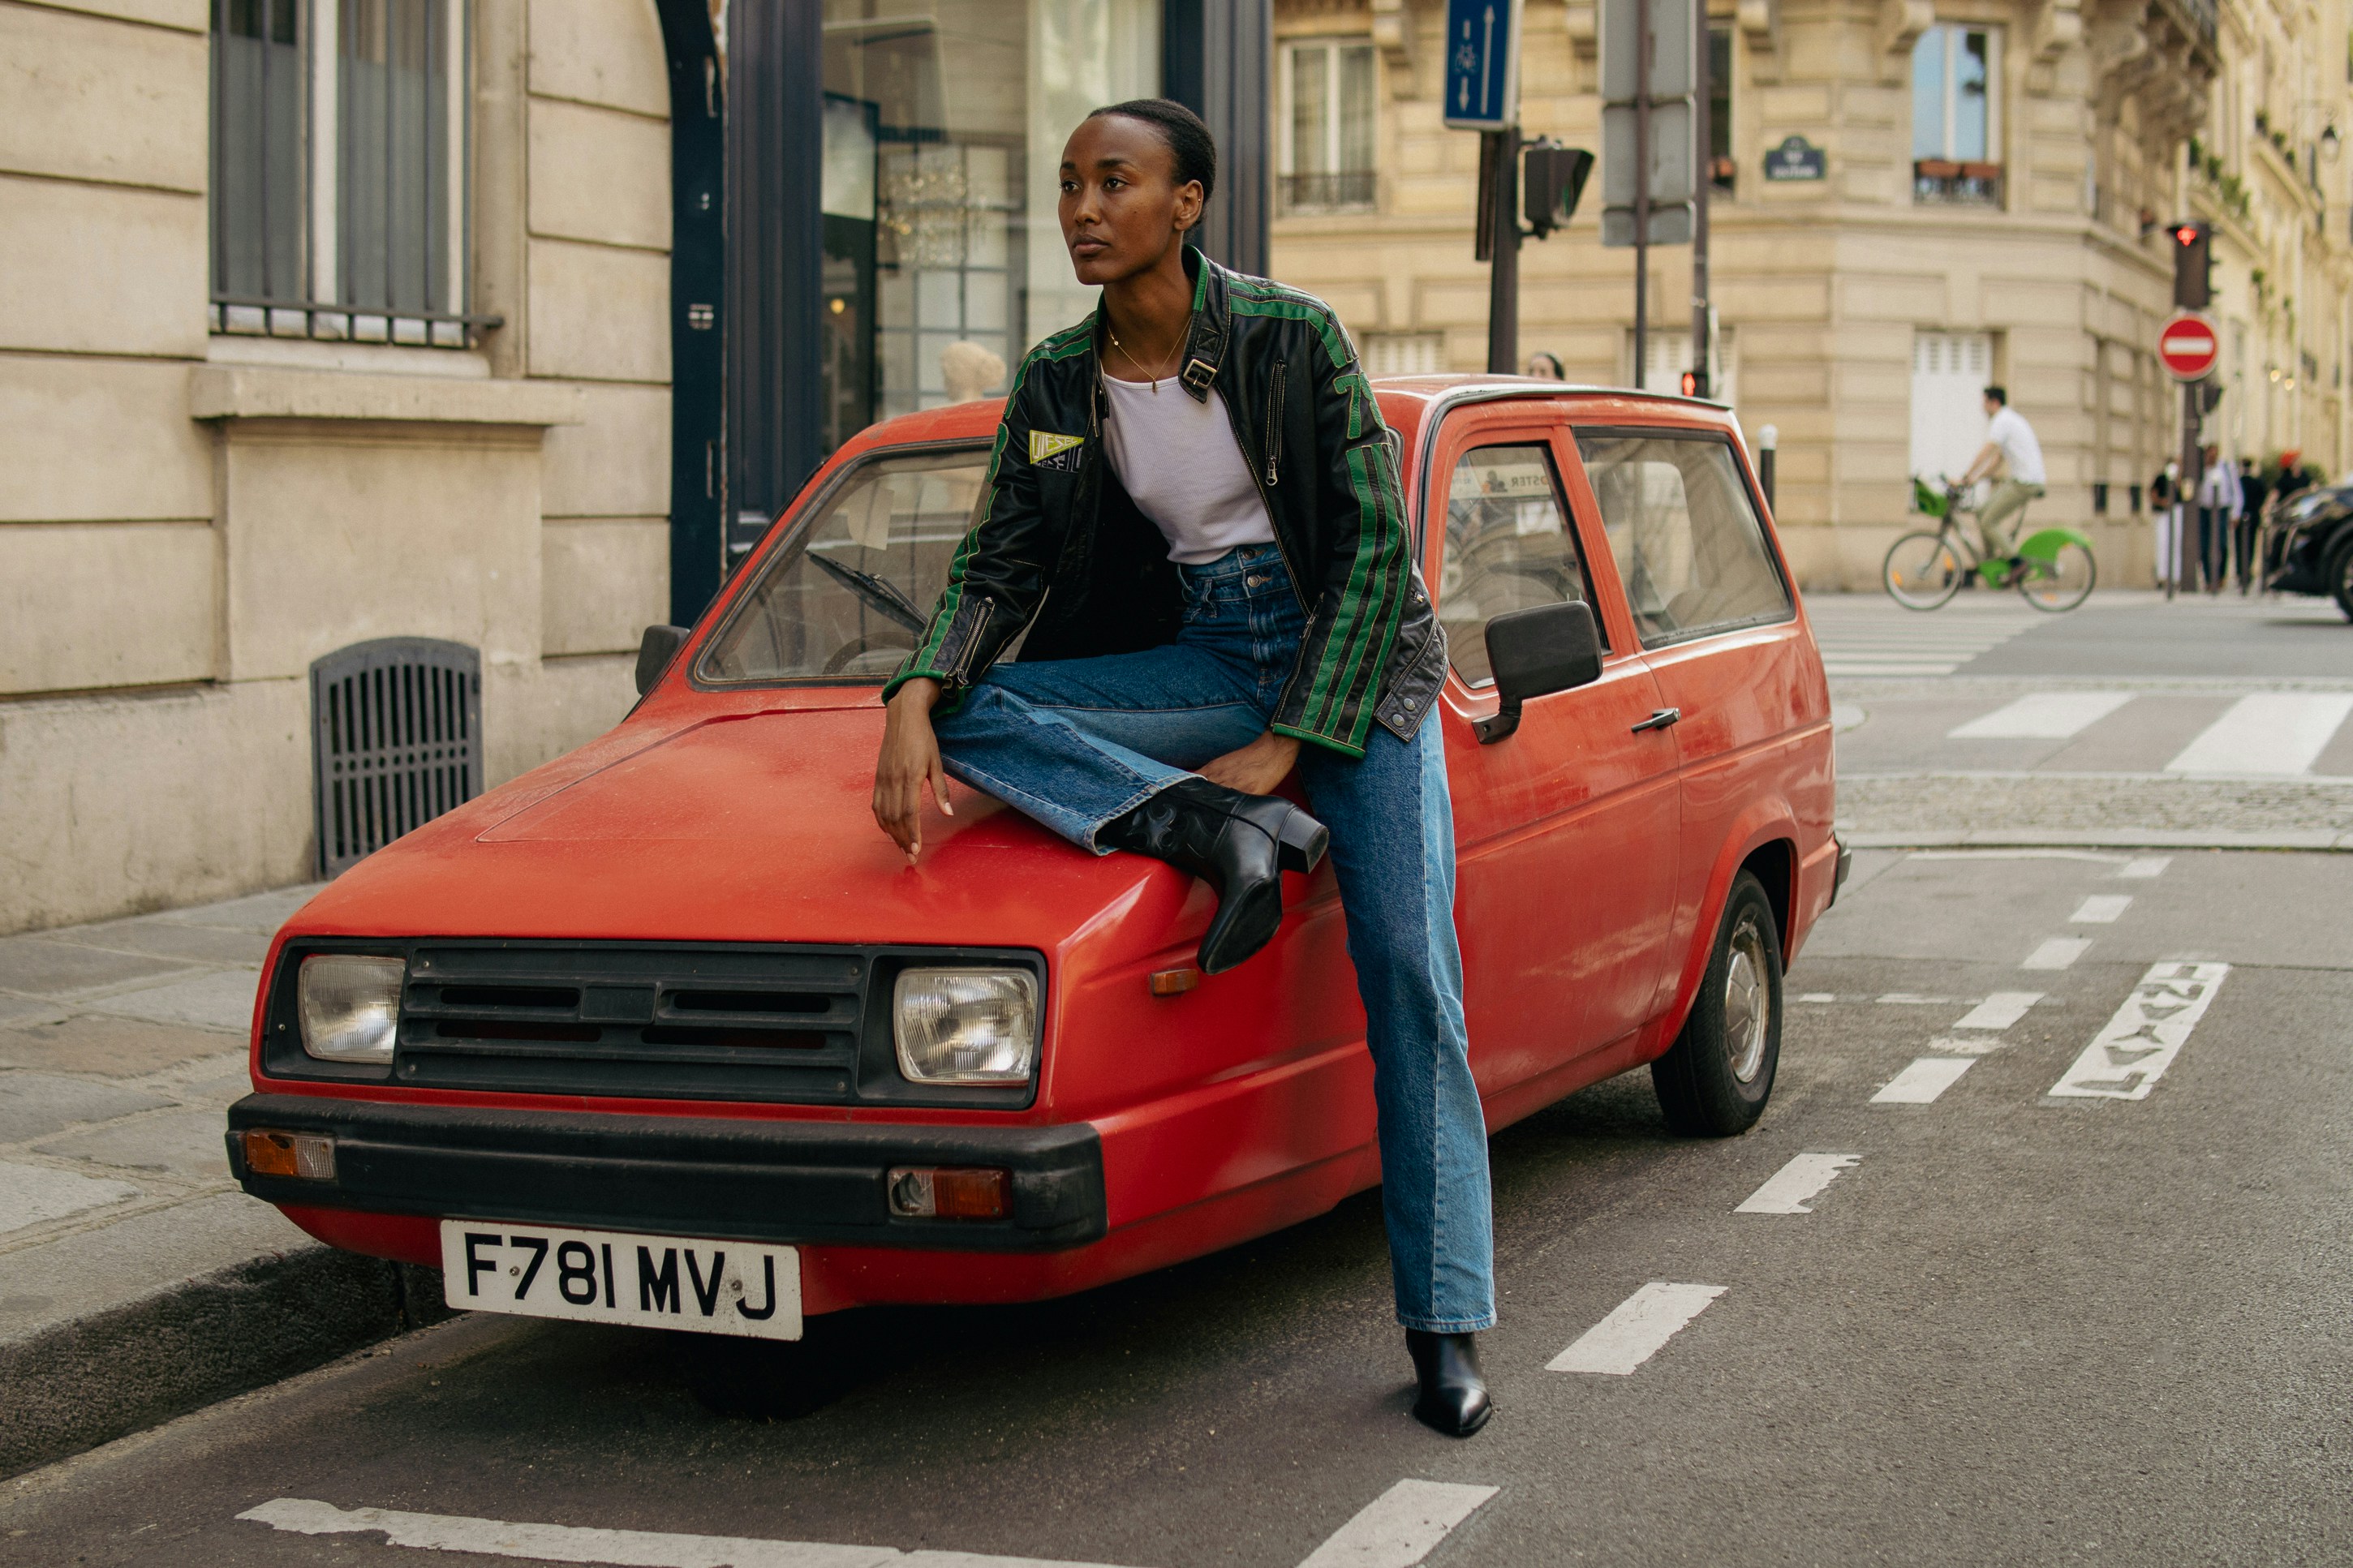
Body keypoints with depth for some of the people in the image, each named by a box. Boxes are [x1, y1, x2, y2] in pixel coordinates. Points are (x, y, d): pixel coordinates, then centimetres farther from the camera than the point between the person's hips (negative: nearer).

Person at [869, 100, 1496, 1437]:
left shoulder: (1289, 337, -11)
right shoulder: (1056, 383, 2)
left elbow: (1377, 548, -12)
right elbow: (999, 568, 1)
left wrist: (1289, 743, -18)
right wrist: (918, 699, -19)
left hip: (1352, 655, -4)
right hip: (1198, 662, 4)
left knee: (1409, 972, -15)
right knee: (976, 715, -21)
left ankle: (1447, 1324, -8)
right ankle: (1217, 832, -28)